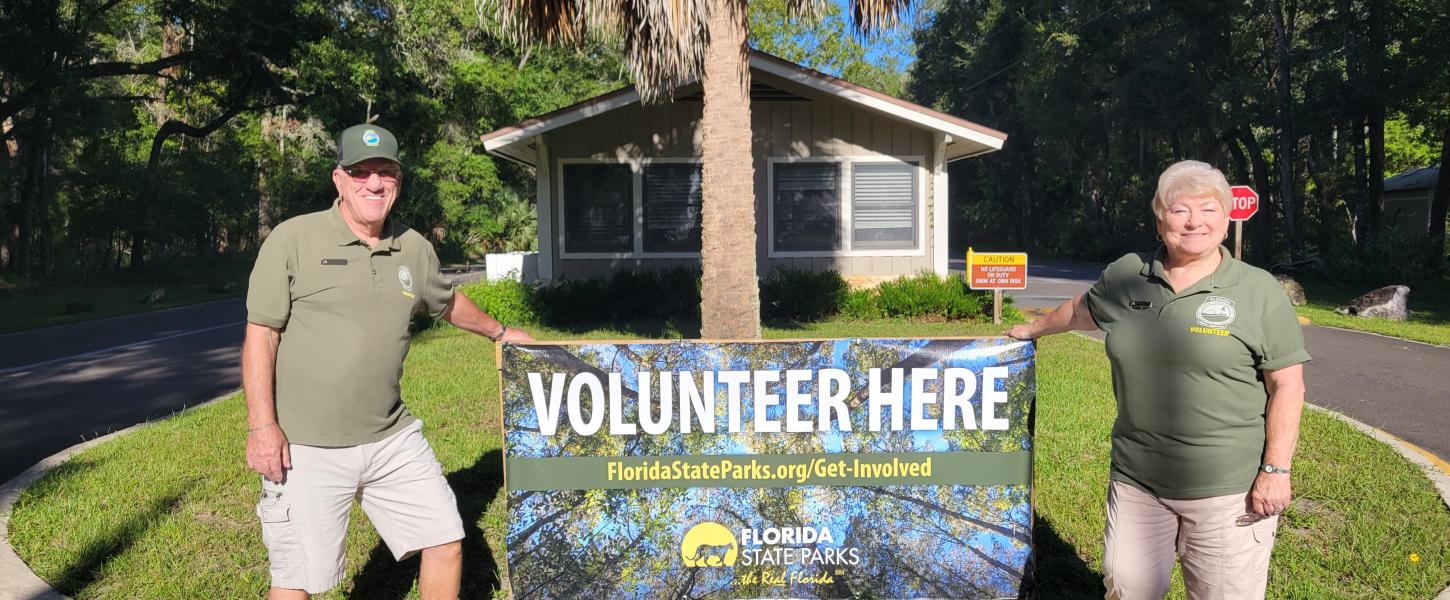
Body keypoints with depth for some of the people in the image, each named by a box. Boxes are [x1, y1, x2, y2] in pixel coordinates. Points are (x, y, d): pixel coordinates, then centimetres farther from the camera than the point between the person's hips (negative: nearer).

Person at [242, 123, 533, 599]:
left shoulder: (416, 249, 7)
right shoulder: (293, 239, -8)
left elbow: (448, 302, 26)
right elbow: (260, 334, -8)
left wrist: (497, 331, 37)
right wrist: (262, 425, -13)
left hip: (393, 440, 5)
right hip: (307, 448, -4)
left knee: (446, 542, 10)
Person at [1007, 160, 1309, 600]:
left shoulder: (1260, 291, -5)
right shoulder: (1125, 276, 4)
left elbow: (1287, 385, -4)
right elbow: (1082, 309, 25)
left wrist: (1275, 470, -9)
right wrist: (1035, 329, 38)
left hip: (1228, 488, -3)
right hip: (1136, 480, 3)